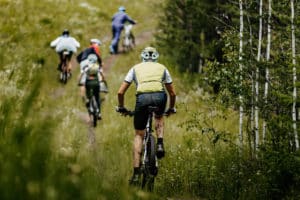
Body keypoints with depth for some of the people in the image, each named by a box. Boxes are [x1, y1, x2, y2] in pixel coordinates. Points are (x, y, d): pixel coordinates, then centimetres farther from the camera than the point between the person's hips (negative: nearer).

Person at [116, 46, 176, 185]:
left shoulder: (136, 68, 26)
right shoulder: (162, 68, 28)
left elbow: (120, 92, 21)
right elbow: (172, 93, 30)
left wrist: (121, 107, 37)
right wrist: (171, 108, 47)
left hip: (142, 98, -1)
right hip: (160, 97, 1)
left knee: (139, 135, 14)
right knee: (159, 117, 37)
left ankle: (136, 173, 6)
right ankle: (160, 145, 12)